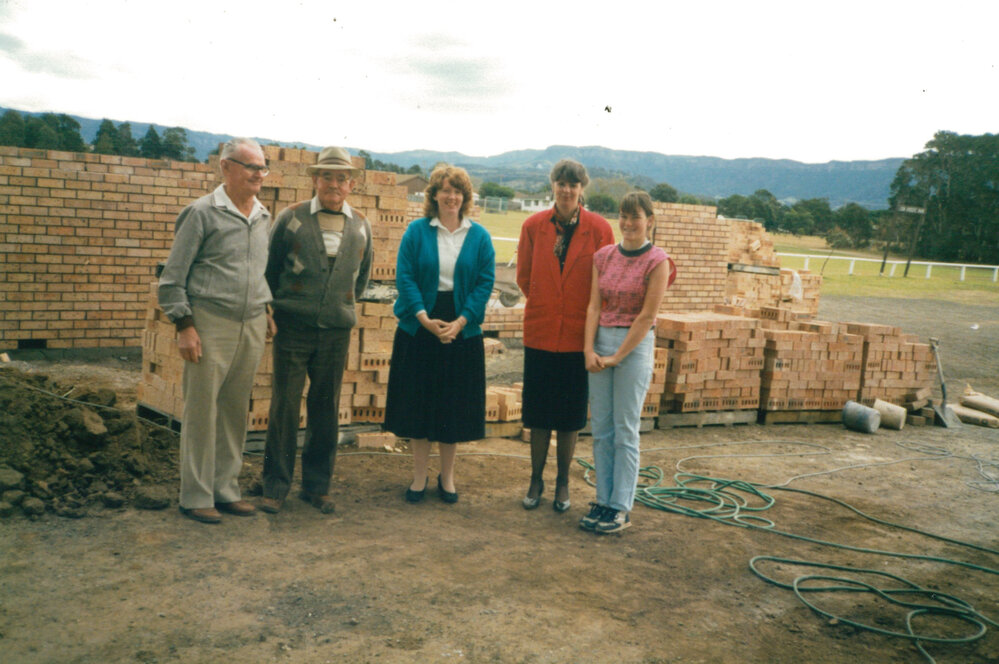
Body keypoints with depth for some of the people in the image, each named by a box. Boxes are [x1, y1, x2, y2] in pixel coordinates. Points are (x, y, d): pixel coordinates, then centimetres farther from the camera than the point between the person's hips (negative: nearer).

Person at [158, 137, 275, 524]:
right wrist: (184, 325, -11)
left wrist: (266, 311, 15)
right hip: (210, 323, -6)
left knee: (236, 412, 11)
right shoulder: (203, 213, -5)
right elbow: (173, 275, -5)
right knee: (201, 412, 0)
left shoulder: (263, 217, 13)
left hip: (252, 327, 6)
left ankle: (226, 489, 22)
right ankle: (196, 497, 10)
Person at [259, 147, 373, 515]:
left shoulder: (361, 226, 8)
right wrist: (283, 305, 11)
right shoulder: (290, 218, 0)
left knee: (325, 410, 8)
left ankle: (317, 485, 19)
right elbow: (269, 268, 8)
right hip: (293, 328, -2)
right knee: (284, 407, 0)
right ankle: (275, 486, 12)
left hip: (337, 331, 3)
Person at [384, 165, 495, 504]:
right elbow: (404, 276, -5)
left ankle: (447, 477, 23)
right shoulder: (417, 231, 0)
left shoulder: (479, 237, 2)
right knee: (418, 402, 5)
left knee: (454, 405, 7)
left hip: (462, 331, 1)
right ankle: (419, 475, 20)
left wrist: (459, 322, -13)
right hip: (418, 328, 0)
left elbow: (485, 282, -2)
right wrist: (425, 319, -16)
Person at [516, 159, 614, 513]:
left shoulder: (599, 229, -5)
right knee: (538, 412, 9)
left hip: (579, 334, -1)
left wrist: (591, 319, 3)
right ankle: (536, 480, 24)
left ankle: (563, 483, 23)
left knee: (570, 416, 8)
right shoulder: (533, 226, 0)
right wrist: (544, 305, 10)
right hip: (540, 333, 1)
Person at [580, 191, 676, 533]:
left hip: (635, 345, -5)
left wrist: (617, 356, -10)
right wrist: (589, 349, -5)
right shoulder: (603, 256, 8)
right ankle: (603, 500, 17)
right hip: (601, 342, 5)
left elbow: (647, 316, -10)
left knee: (625, 430, 0)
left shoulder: (657, 261, -7)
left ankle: (621, 507, 9)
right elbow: (594, 306, 5)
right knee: (600, 428, 7)